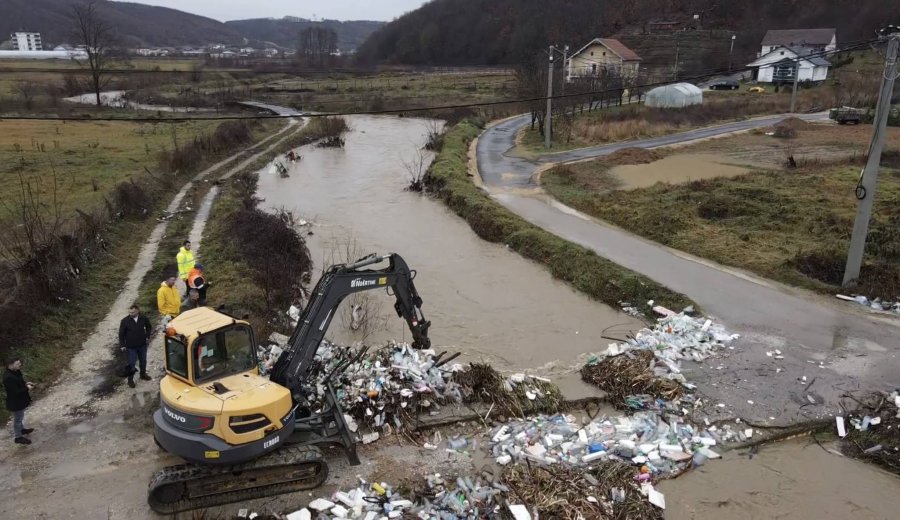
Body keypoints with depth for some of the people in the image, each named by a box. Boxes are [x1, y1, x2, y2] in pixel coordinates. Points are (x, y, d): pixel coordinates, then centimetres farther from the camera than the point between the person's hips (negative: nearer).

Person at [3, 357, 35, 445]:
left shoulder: (15, 372, -4)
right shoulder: (9, 378, -34)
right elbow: (15, 392, -31)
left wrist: (25, 383, -2)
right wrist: (27, 388, -21)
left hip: (20, 399, 10)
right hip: (15, 402, -10)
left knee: (20, 416, 29)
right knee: (18, 418, 7)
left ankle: (22, 429, 50)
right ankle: (18, 437, 23)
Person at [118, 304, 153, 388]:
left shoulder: (143, 318, -11)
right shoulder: (125, 321, -17)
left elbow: (149, 326, 10)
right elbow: (121, 333, -7)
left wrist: (147, 336, 3)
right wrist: (122, 345, -7)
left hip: (142, 345, 3)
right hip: (131, 346, -3)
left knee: (143, 360, 20)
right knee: (131, 363, 3)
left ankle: (143, 374, 42)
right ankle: (130, 379, 18)